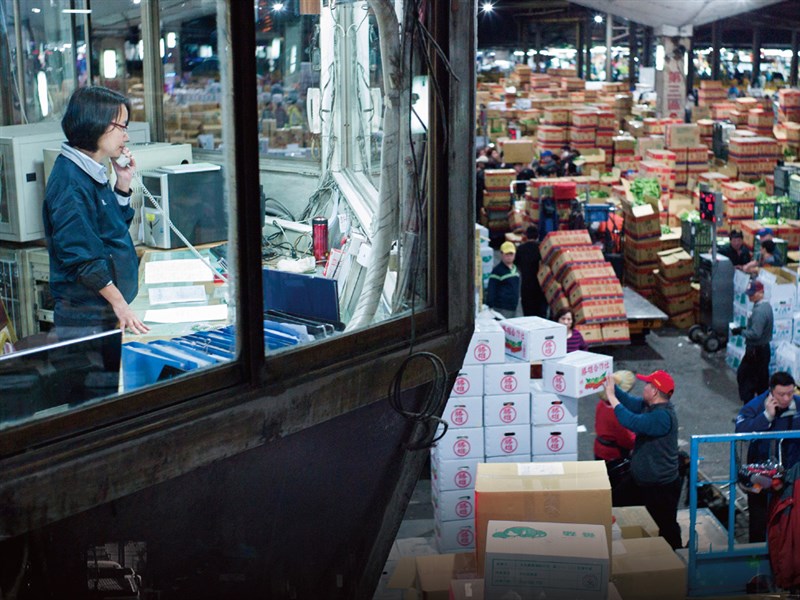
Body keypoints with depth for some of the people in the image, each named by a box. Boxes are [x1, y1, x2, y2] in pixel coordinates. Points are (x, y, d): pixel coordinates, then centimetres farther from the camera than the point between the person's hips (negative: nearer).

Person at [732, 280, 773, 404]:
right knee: (762, 379, 16)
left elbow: (755, 334, -28)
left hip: (755, 351, -10)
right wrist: (744, 329, 9)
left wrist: (740, 331, -16)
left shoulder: (759, 311, -24)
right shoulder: (766, 306, 8)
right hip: (764, 348, 10)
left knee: (743, 375, 0)